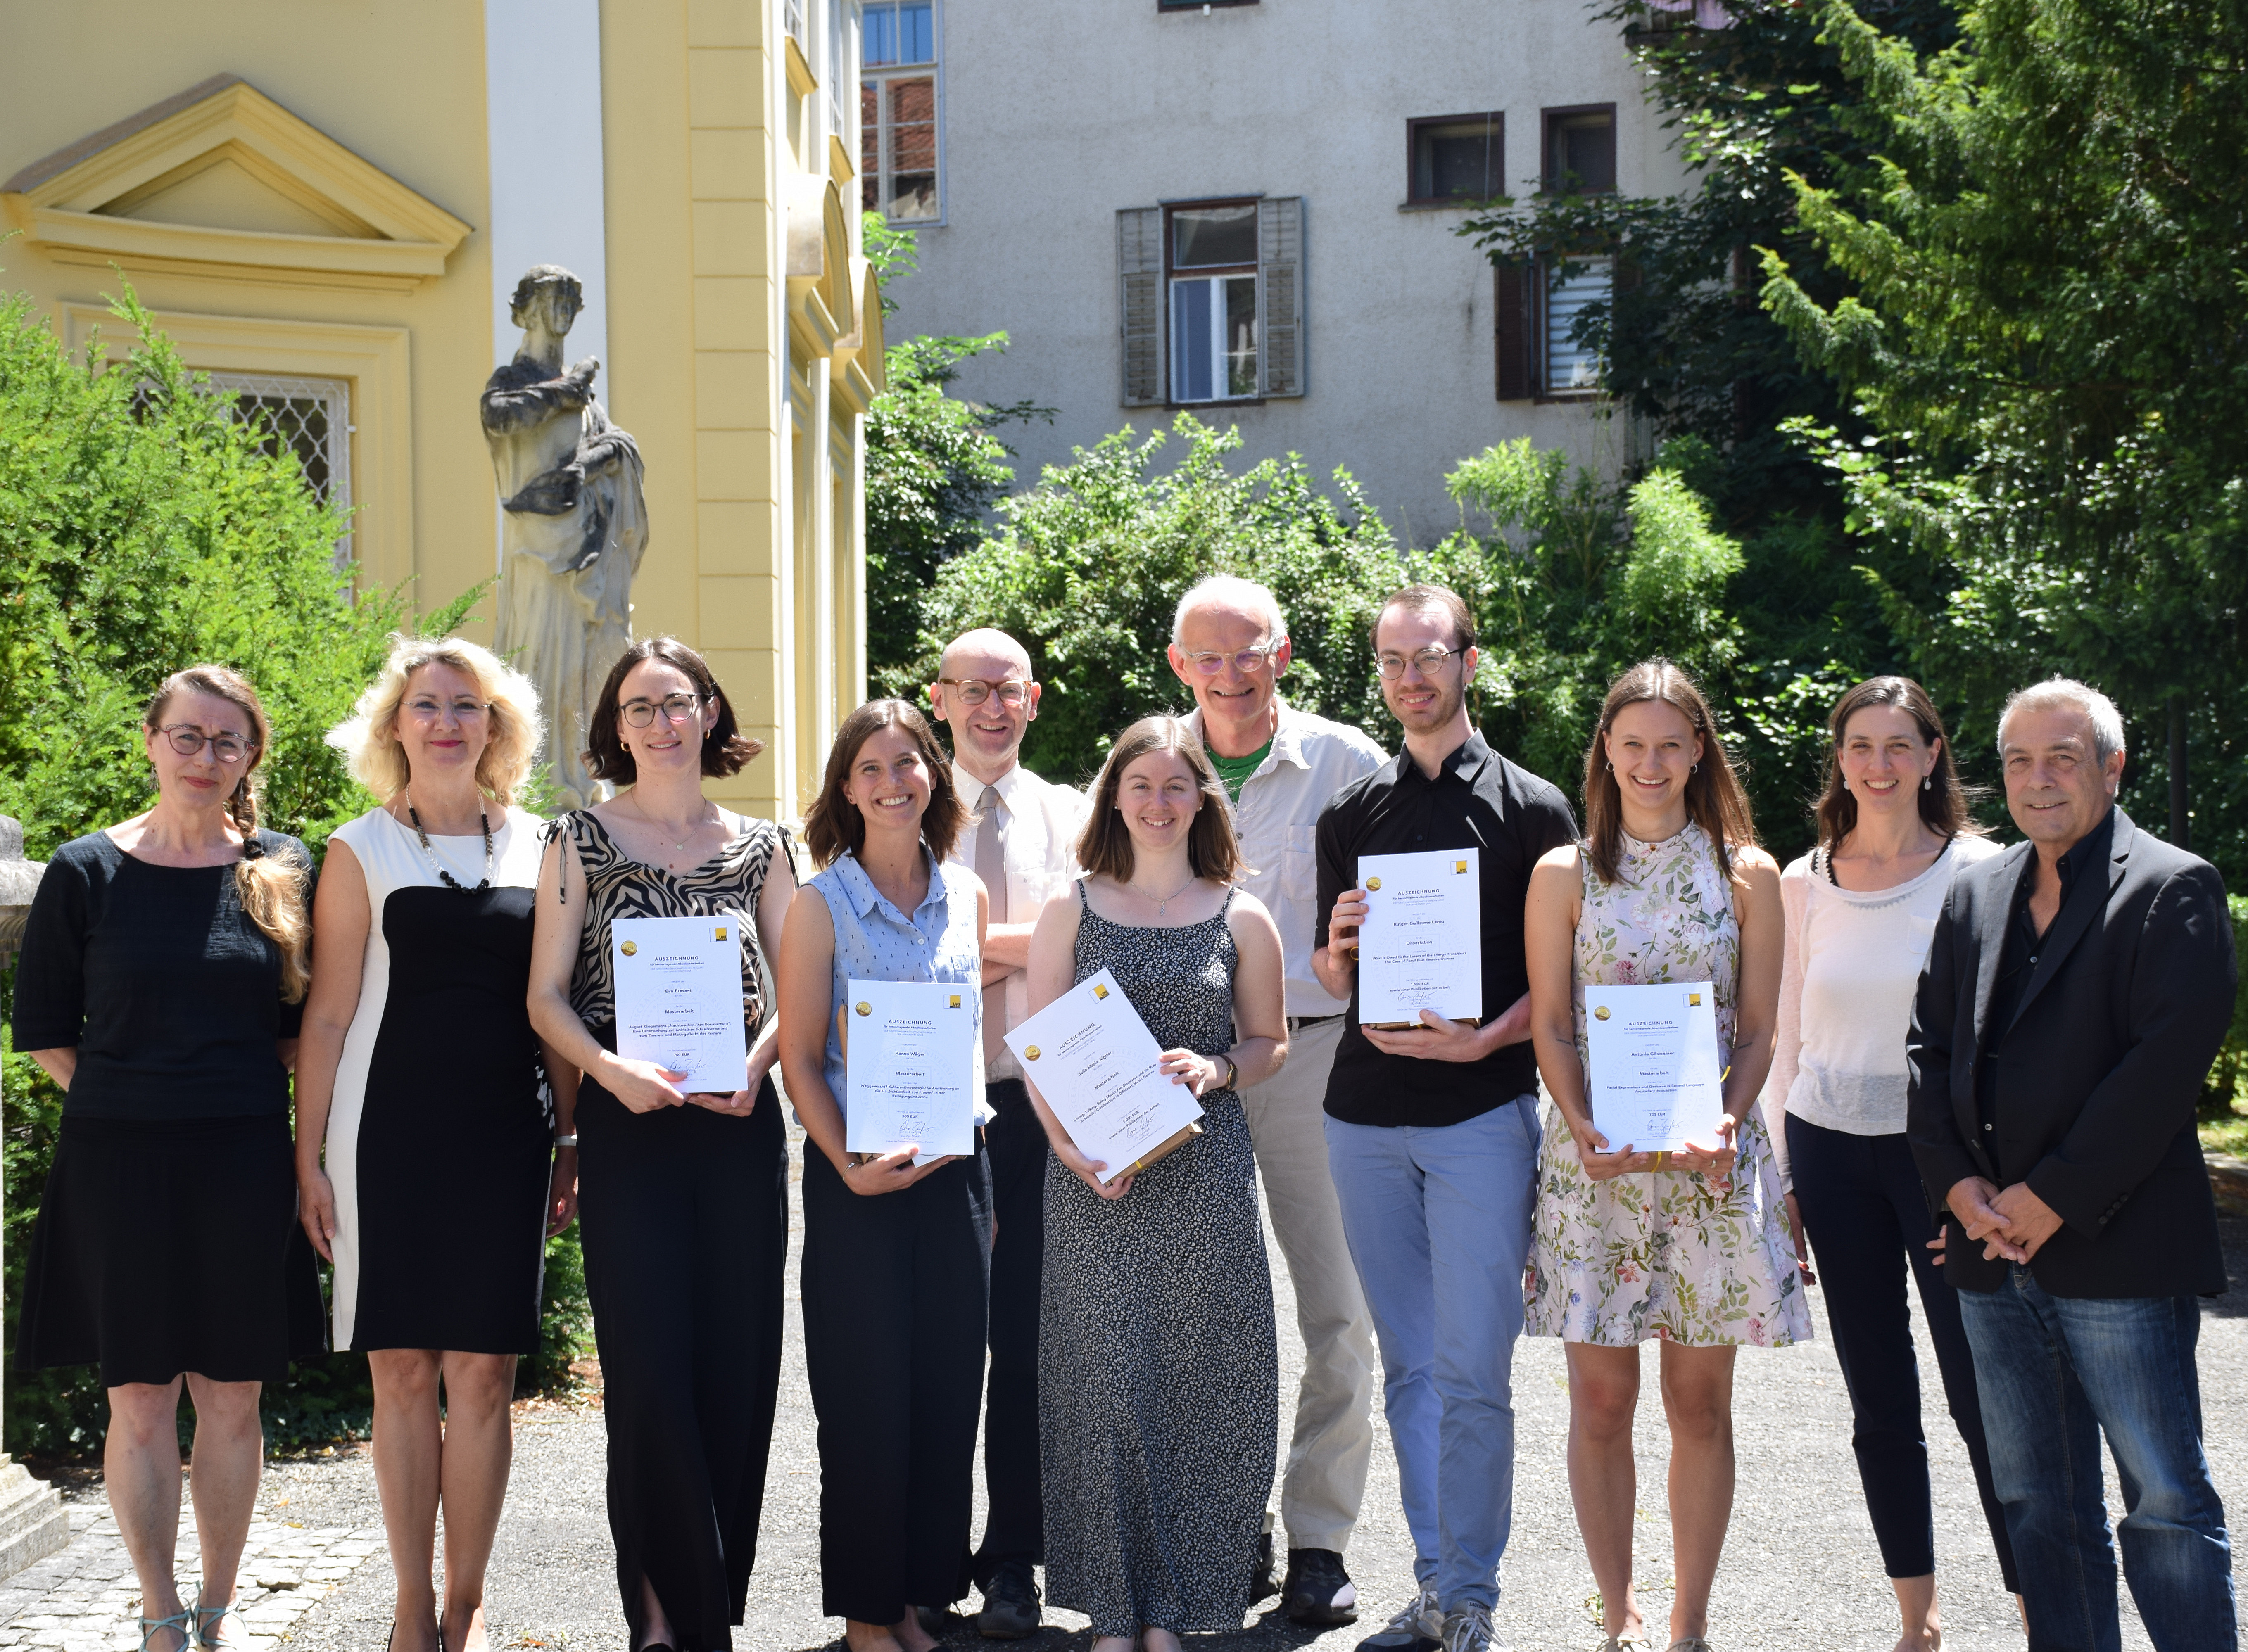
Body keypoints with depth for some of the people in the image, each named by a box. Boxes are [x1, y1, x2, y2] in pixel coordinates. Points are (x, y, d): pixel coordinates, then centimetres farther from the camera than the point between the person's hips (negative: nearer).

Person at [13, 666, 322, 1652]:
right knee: (140, 1400, 2)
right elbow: (42, 1027, 5)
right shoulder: (88, 871, 0)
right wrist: (125, 1096, -2)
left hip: (244, 1165, 2)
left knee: (232, 1396, 7)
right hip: (119, 1164, -1)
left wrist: (240, 1091, 0)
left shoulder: (281, 874, 5)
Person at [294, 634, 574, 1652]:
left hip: (504, 1136, 1)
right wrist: (309, 1159, -3)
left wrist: (574, 1142, 6)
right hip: (390, 1133, -1)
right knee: (404, 1374, 3)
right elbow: (328, 1016, 1)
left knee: (482, 1376, 2)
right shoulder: (361, 852, 3)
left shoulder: (535, 848, 9)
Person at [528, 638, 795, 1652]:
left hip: (741, 1123, 2)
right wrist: (610, 1069, -16)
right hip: (628, 1123, -2)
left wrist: (755, 1064, -10)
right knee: (649, 1368, -4)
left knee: (737, 1365, 4)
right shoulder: (582, 838, 4)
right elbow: (548, 996, 1)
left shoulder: (760, 846, 10)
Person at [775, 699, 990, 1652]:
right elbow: (800, 1060, -5)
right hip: (859, 1180, -4)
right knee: (868, 1398, 2)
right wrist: (851, 1167, -16)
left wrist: (984, 1174, 8)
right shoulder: (823, 904, -3)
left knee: (948, 1387, 7)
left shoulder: (966, 895, 8)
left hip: (956, 1170, 4)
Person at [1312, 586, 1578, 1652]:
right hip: (1366, 1115, 4)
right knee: (1408, 1367, 8)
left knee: (1473, 1372, -4)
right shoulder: (1351, 815, 14)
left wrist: (1486, 1038, -16)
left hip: (1483, 1114, -4)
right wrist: (1339, 947, -5)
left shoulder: (1531, 811, 3)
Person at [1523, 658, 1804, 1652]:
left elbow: (1758, 1030, 5)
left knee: (1700, 1401, 5)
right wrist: (1584, 1129, -14)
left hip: (1711, 1158, 0)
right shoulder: (1564, 875, 5)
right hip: (1594, 1160, 0)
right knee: (1602, 1401, 2)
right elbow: (1550, 1025, 3)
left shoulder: (1745, 875, 6)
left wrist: (1725, 1125, -13)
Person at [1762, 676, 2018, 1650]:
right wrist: (1780, 1172, 8)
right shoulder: (1804, 884, 7)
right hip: (1831, 1154, 3)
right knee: (1880, 1405, 8)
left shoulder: (1978, 870, -2)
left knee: (1980, 1396, -6)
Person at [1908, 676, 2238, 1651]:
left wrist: (2053, 1200, -16)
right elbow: (1927, 1046, 12)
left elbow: (2169, 1059, -15)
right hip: (1995, 1248, 6)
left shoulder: (2172, 891, -5)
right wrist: (1959, 1184, -3)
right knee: (2041, 1507, 13)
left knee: (2168, 1506, -1)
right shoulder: (1976, 894, 14)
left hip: (2117, 1251, -6)